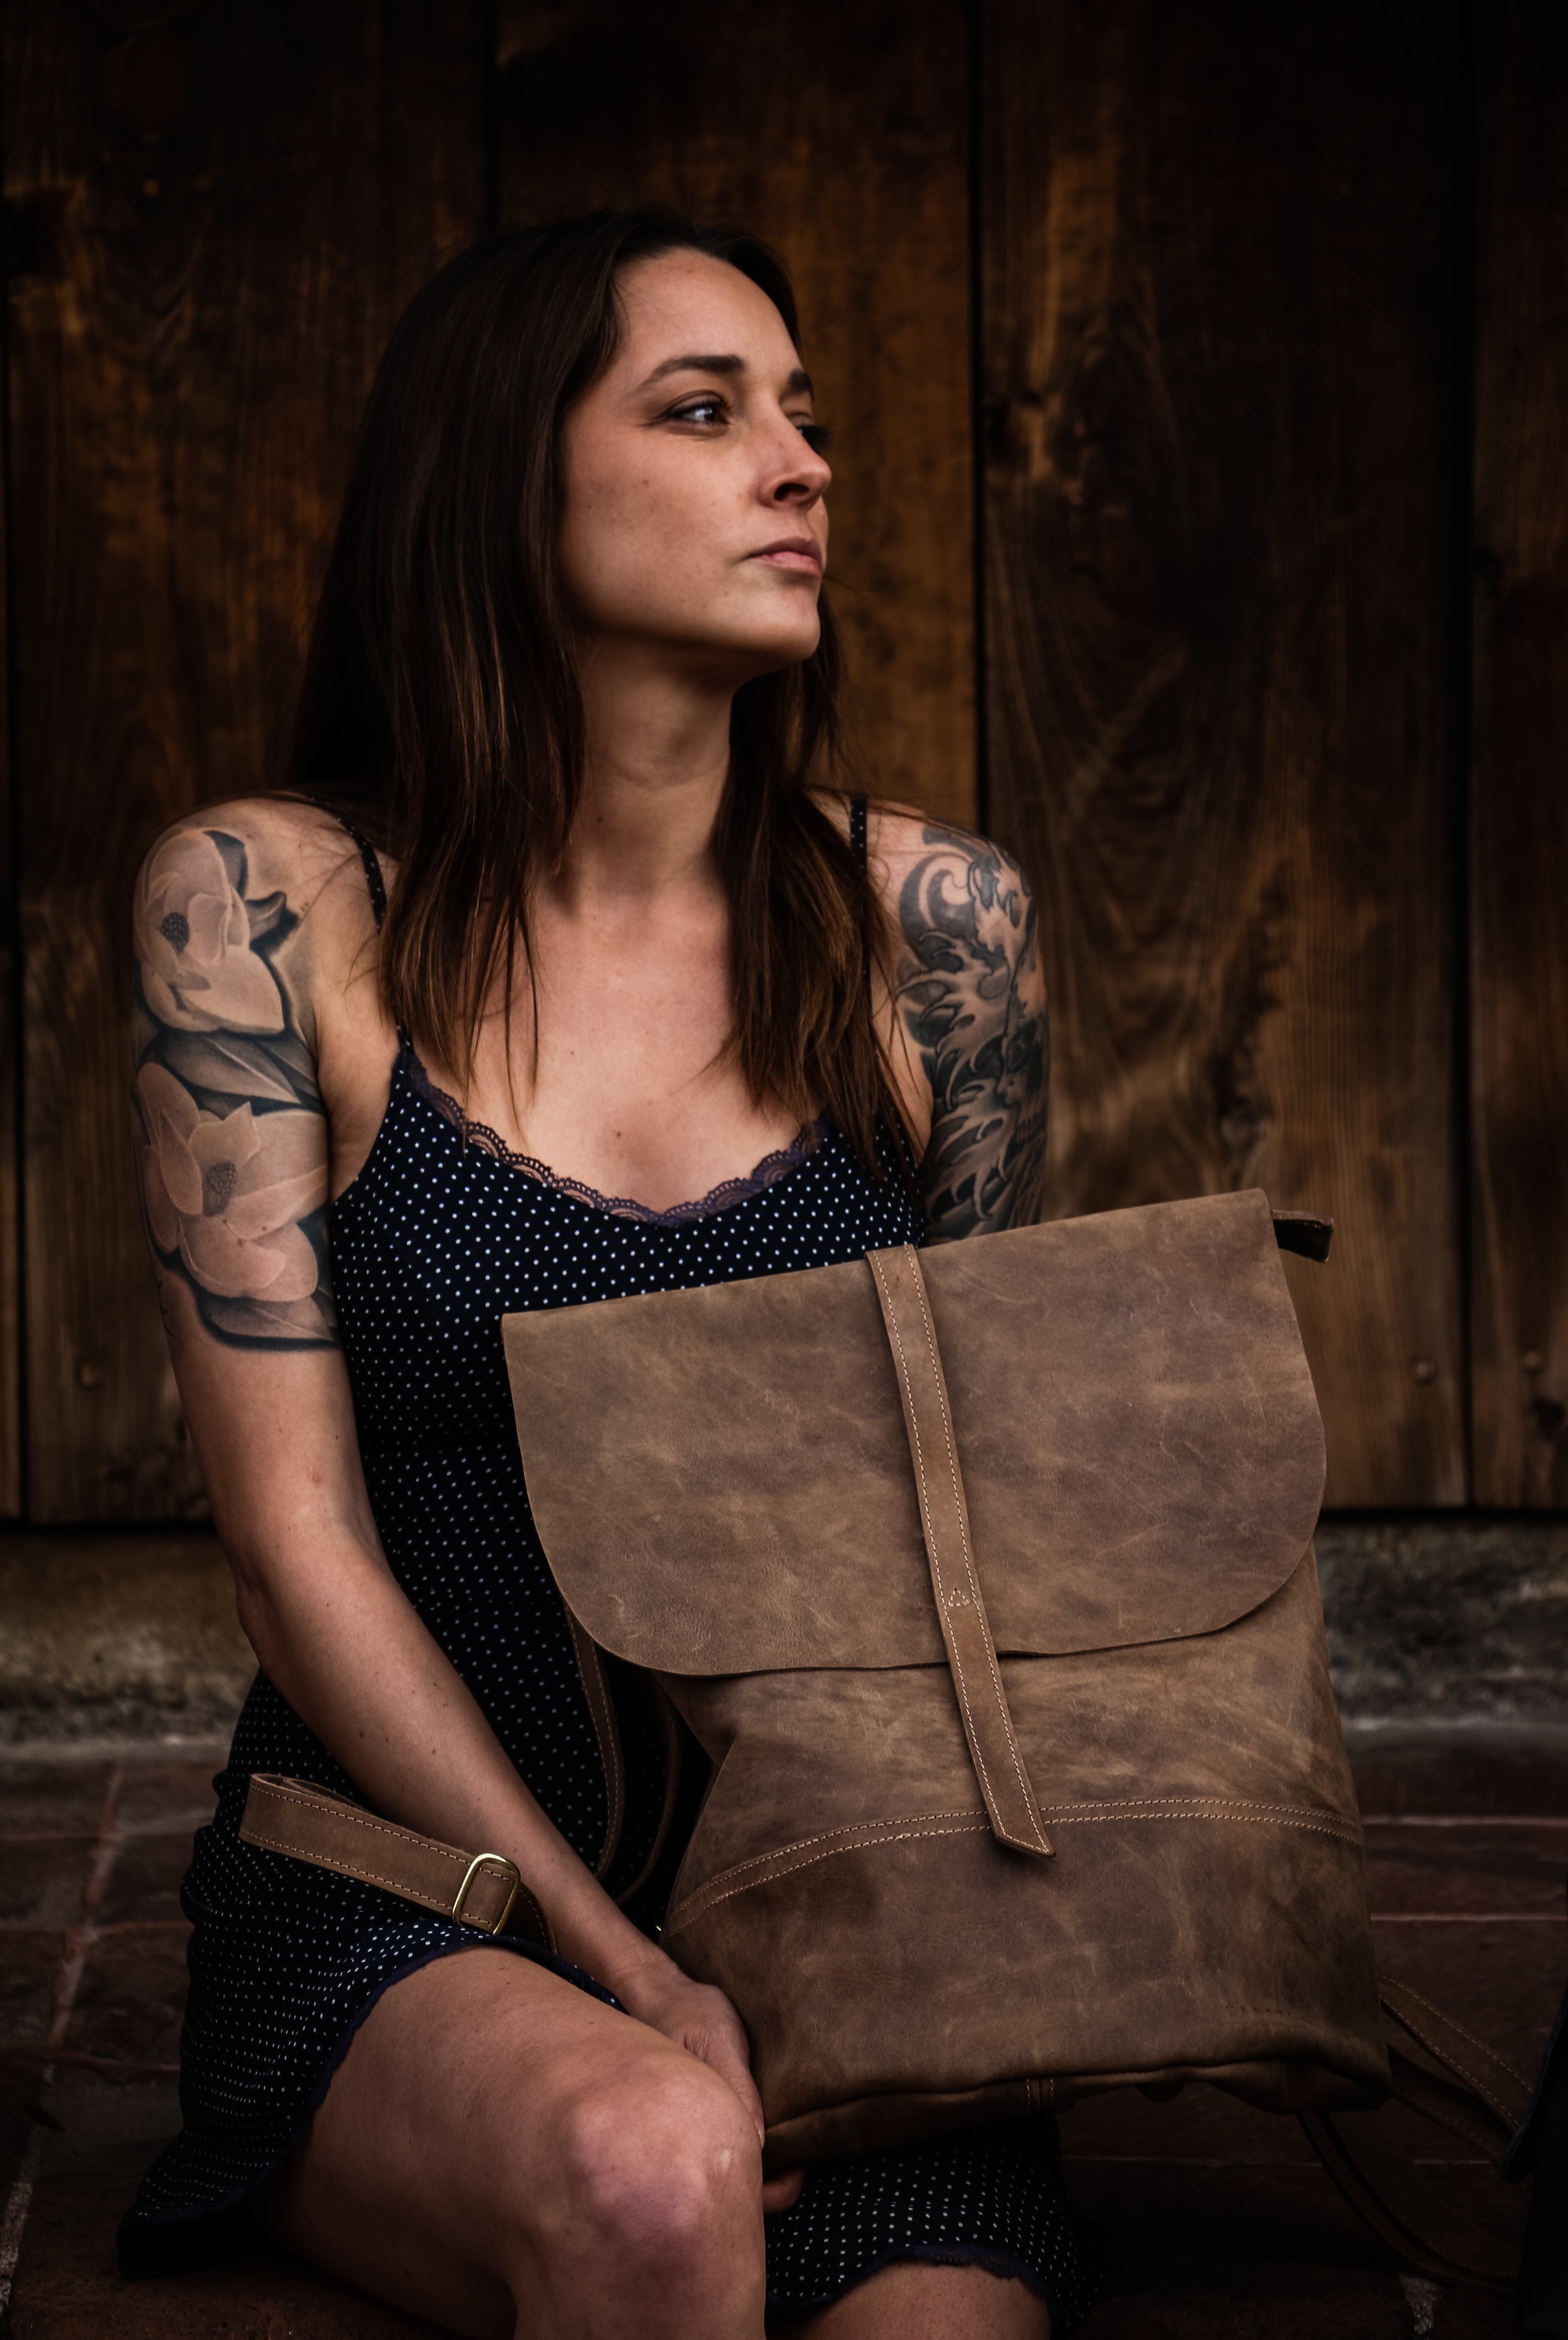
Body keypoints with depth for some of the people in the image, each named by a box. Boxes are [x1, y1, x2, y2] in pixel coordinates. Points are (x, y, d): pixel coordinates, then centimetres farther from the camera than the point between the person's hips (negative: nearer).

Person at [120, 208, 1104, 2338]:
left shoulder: (925, 920, 3)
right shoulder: (267, 906, -4)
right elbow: (296, 1537, -6)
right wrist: (630, 1974, -14)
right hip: (408, 1908, -1)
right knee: (647, 2162, -34)